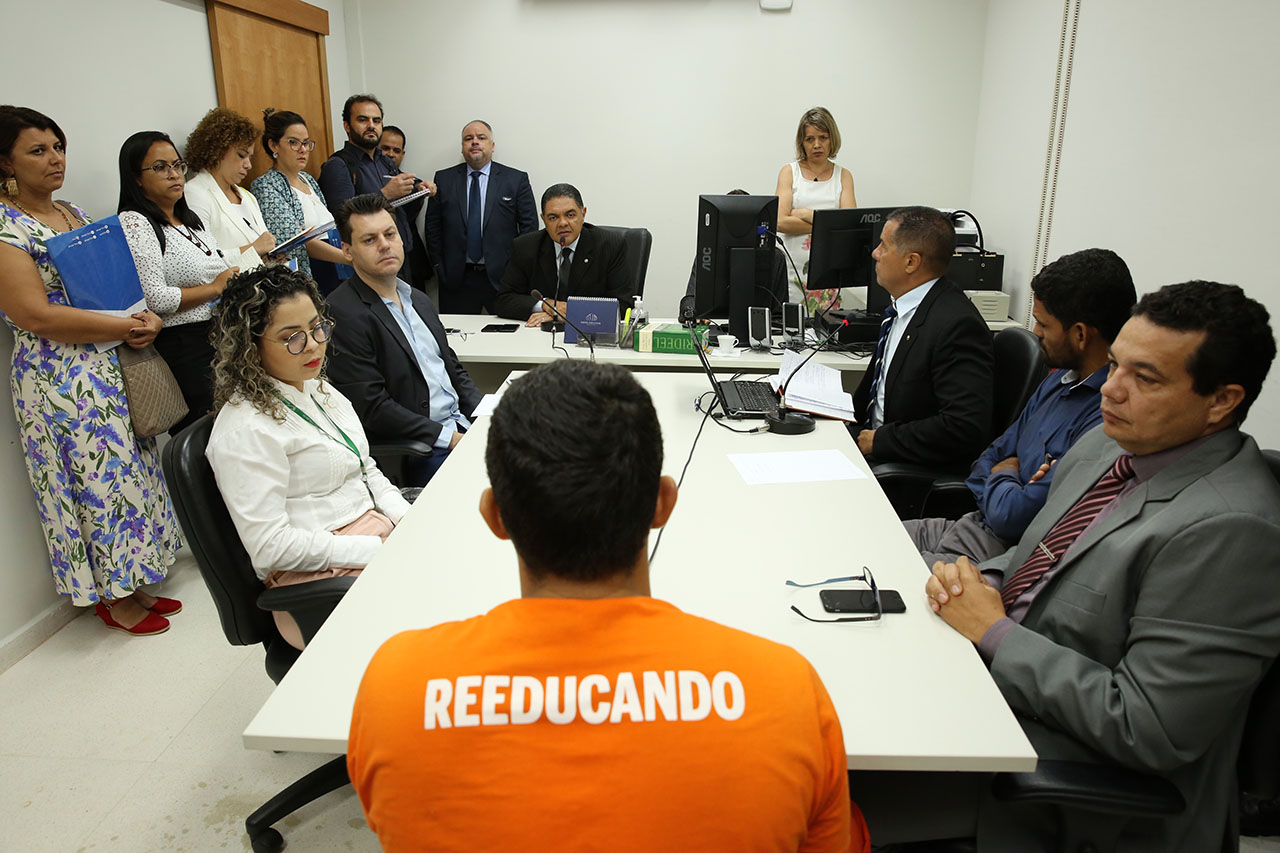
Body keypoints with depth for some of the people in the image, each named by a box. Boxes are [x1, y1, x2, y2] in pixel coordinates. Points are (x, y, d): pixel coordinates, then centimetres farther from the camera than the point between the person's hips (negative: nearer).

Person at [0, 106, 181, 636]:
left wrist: (146, 317, -4)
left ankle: (132, 583, 27)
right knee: (98, 479, 2)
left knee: (131, 470, 12)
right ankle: (112, 598, 20)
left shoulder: (74, 215, 12)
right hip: (60, 380, -7)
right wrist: (126, 327, -16)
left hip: (115, 371, 8)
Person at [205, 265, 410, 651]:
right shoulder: (245, 430, -14)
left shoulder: (321, 391, 13)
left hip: (377, 533, 8)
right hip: (323, 576, -8)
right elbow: (270, 547, -18)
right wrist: (378, 550, -18)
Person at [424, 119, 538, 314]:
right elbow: (433, 226, 11)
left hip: (502, 276, -1)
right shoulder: (444, 179, 10)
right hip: (456, 279, 2)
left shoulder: (516, 179, 5)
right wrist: (440, 266, 4)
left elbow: (529, 225, 2)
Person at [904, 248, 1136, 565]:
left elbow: (1013, 517, -23)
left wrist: (1003, 477, -2)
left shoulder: (1107, 420, -24)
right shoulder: (1062, 378, 8)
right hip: (978, 523, 9)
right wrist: (1006, 484, -6)